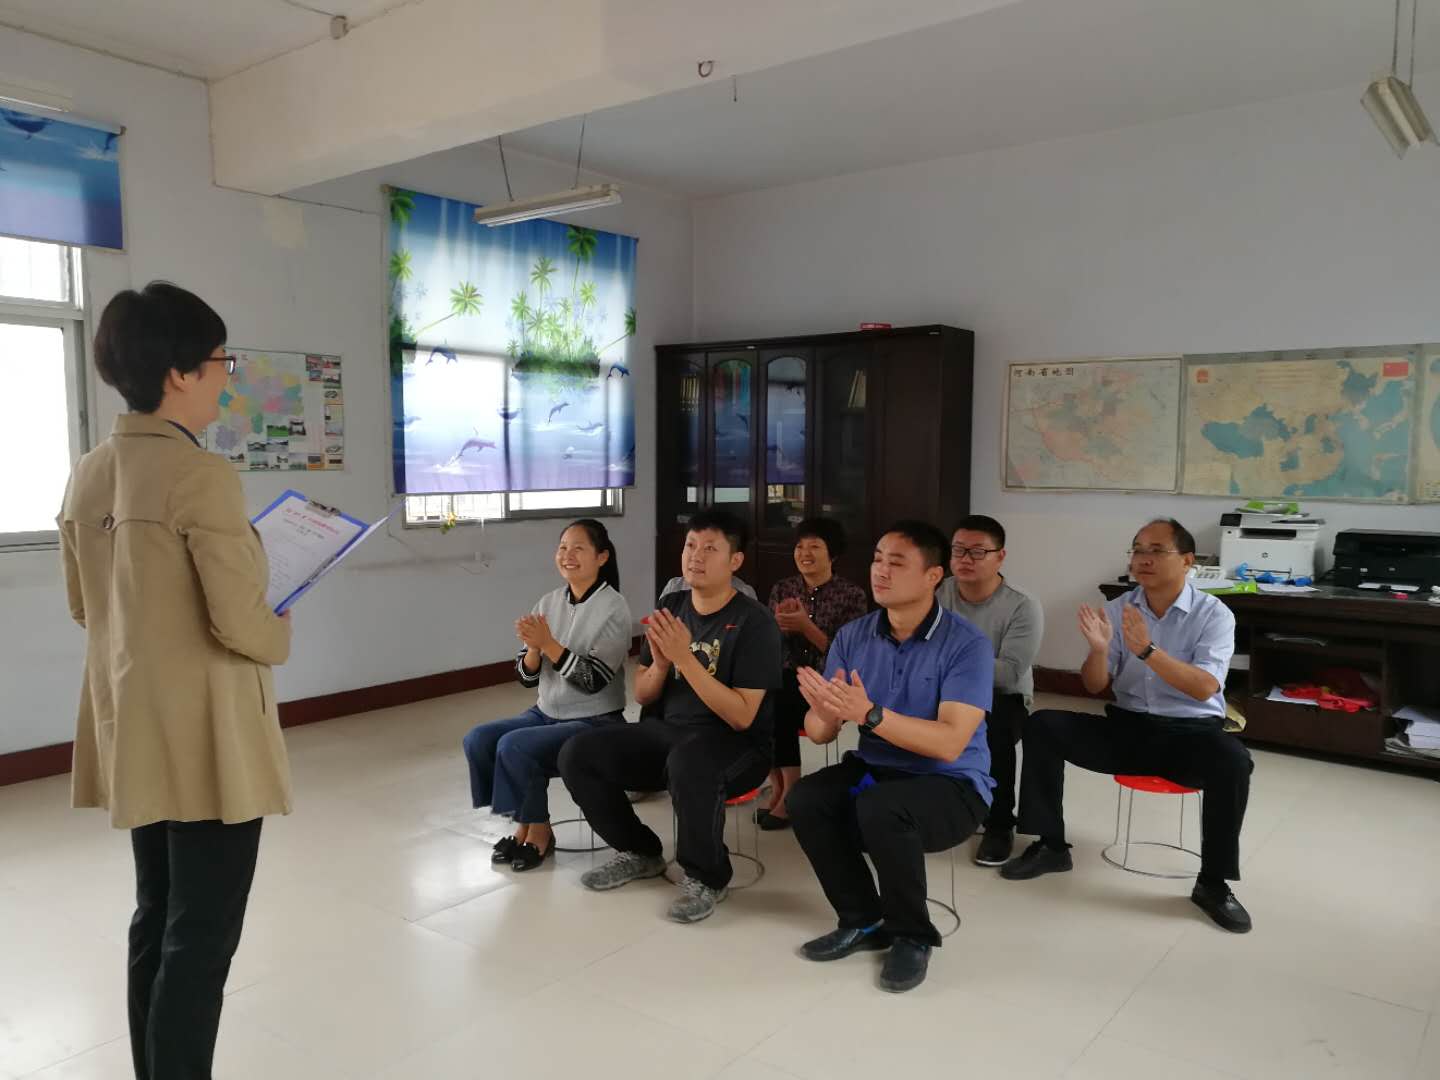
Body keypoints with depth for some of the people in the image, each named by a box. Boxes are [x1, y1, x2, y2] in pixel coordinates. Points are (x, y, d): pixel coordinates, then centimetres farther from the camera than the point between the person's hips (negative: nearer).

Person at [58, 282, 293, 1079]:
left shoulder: (88, 475, 5)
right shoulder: (201, 475, -20)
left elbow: (84, 607, 15)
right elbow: (242, 623, -22)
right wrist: (280, 636, -2)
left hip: (131, 731, 9)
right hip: (205, 738, -9)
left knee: (155, 922, 21)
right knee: (201, 936, 4)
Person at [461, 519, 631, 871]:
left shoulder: (614, 608, -13)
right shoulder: (549, 602, 4)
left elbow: (594, 680, -20)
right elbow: (527, 677, 4)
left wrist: (549, 644, -26)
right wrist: (533, 648, -17)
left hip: (595, 721, -7)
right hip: (546, 712, 7)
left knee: (514, 746, -25)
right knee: (479, 738, -12)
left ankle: (539, 831, -1)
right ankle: (524, 825, 5)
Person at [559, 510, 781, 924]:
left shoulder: (754, 622, -14)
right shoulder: (671, 607, 4)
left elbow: (742, 716, -20)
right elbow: (642, 695, 10)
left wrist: (685, 658, -26)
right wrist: (661, 663, -13)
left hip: (735, 745, -6)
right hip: (667, 730, 7)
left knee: (688, 764, -40)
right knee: (578, 754, -12)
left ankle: (707, 877, -11)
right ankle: (639, 852, 12)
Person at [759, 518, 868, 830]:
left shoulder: (852, 595, -4)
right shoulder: (782, 589, 9)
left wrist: (805, 626, -20)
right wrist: (779, 624, -13)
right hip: (789, 678, 4)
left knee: (778, 706, -30)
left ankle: (789, 792, -16)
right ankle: (779, 785, -12)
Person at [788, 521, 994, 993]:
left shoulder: (967, 644, -16)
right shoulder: (853, 636, -2)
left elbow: (950, 743, -26)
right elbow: (818, 733, -3)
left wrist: (869, 714, -36)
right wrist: (825, 714, -28)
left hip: (952, 786, -5)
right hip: (874, 769, 5)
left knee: (879, 809, -34)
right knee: (805, 799, -22)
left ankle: (912, 935, -6)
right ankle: (863, 921, 2)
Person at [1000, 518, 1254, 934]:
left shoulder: (1214, 614, -7)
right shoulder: (1117, 610, 2)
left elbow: (1205, 688, -21)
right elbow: (1095, 686, 1)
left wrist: (1147, 650, -34)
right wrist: (1099, 649, -20)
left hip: (1191, 732, -3)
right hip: (1127, 727, 3)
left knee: (1232, 760, -35)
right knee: (1042, 725, -16)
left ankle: (1213, 883, -15)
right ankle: (1050, 845, -5)